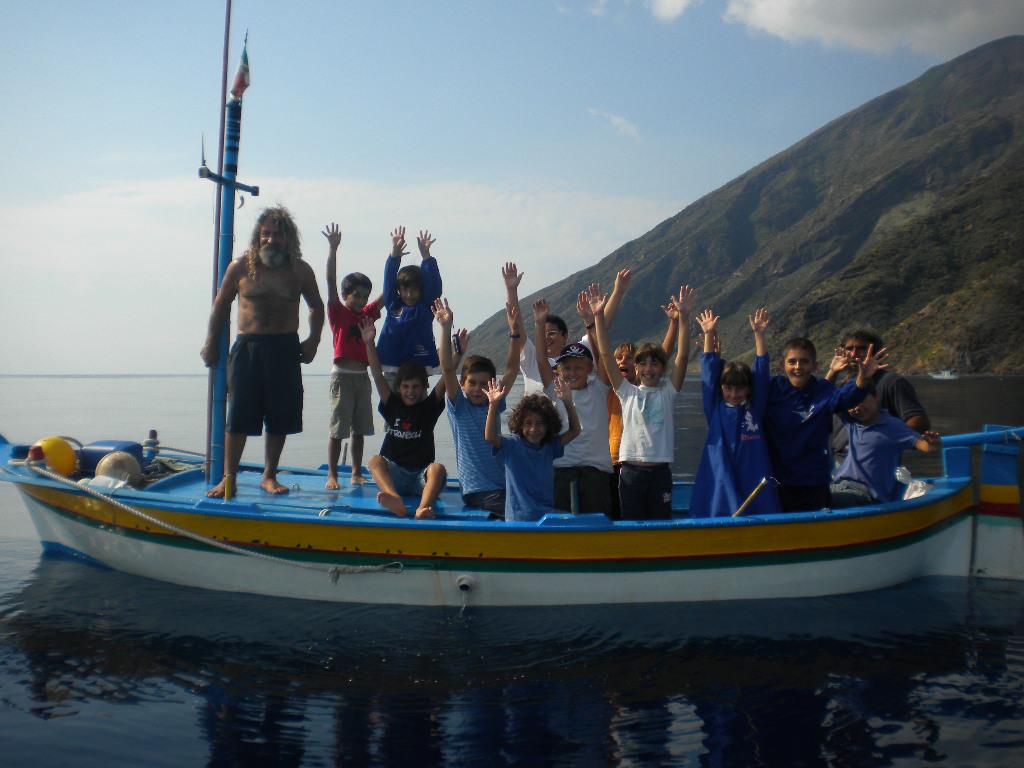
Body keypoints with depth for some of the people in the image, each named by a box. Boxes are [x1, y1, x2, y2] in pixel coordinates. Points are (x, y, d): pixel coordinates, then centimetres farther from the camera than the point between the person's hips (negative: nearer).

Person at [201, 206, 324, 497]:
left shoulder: (300, 270, 5)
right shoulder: (241, 266, 1)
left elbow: (316, 306, 17)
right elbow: (221, 305, 9)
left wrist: (313, 339, 3)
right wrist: (210, 344, 6)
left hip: (286, 349, 1)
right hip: (247, 347, -1)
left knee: (280, 417, 5)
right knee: (238, 417, -2)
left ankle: (269, 476, 18)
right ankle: (228, 478, 7)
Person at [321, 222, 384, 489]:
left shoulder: (367, 314, 11)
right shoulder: (338, 313, -1)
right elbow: (331, 282, -13)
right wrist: (333, 249, -22)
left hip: (362, 376, 5)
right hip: (343, 375, -5)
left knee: (360, 429, 9)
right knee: (337, 429, -3)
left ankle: (357, 473, 16)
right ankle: (332, 475, 2)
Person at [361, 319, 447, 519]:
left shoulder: (430, 407, 7)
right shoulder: (392, 405, 10)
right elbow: (377, 375, 0)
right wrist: (369, 343, -10)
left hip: (422, 476, -1)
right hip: (394, 474, 1)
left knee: (438, 468, -32)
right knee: (374, 460, -28)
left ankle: (423, 508, -61)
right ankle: (396, 501, -58)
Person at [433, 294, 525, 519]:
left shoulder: (494, 404, 12)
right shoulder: (458, 406, 1)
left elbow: (511, 369, 6)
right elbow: (447, 369, -11)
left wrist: (515, 332, -5)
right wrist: (446, 328, -20)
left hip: (504, 485, 6)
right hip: (477, 489, -6)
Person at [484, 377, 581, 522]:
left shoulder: (550, 446, 9)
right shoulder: (512, 445, -3)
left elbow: (574, 430, 7)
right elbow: (490, 436, -19)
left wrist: (568, 403, -6)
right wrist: (493, 405, -30)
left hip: (547, 516, 4)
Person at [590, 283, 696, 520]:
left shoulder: (667, 392, 5)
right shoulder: (627, 392, 6)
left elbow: (682, 356, -5)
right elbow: (606, 355, 0)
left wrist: (684, 316, -15)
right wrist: (599, 316, -8)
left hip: (660, 470, 0)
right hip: (631, 470, 0)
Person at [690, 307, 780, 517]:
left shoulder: (756, 408, 7)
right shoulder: (714, 409, 6)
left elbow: (761, 371, 3)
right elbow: (709, 372, 4)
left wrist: (758, 335, -3)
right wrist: (709, 336, 0)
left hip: (754, 481, 1)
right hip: (719, 482, -1)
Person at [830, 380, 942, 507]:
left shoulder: (892, 426, -2)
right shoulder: (851, 422, 13)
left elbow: (922, 444, -12)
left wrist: (933, 443, -35)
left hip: (867, 493, -6)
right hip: (837, 487, 6)